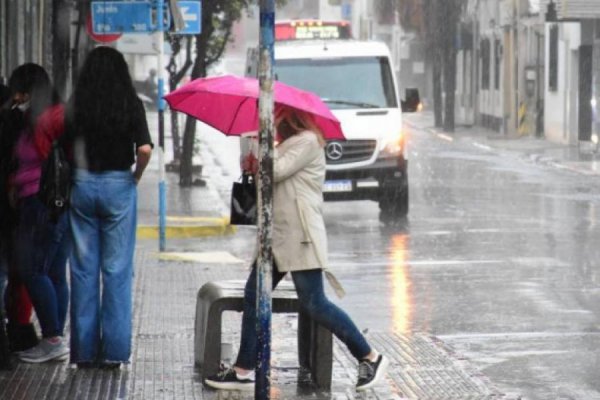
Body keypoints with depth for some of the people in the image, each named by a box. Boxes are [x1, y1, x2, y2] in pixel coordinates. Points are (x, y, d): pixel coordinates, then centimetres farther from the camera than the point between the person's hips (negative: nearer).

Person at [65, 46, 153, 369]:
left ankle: (84, 350, 10)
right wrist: (136, 176, 2)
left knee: (83, 269, 8)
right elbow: (144, 149, -15)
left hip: (82, 185, 1)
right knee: (117, 269, 4)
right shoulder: (130, 104, -5)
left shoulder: (75, 104, -1)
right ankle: (113, 351, 4)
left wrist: (77, 172, 8)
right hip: (118, 185, -1)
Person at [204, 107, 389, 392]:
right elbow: (269, 176, 20)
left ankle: (370, 358, 0)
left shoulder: (308, 141, -10)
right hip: (277, 235, 10)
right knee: (253, 297, 6)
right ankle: (244, 371, 9)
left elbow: (276, 171, -17)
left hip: (300, 237, -10)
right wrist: (255, 166, 1)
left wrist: (254, 160, 0)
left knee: (314, 304, -10)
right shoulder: (287, 144, 21)